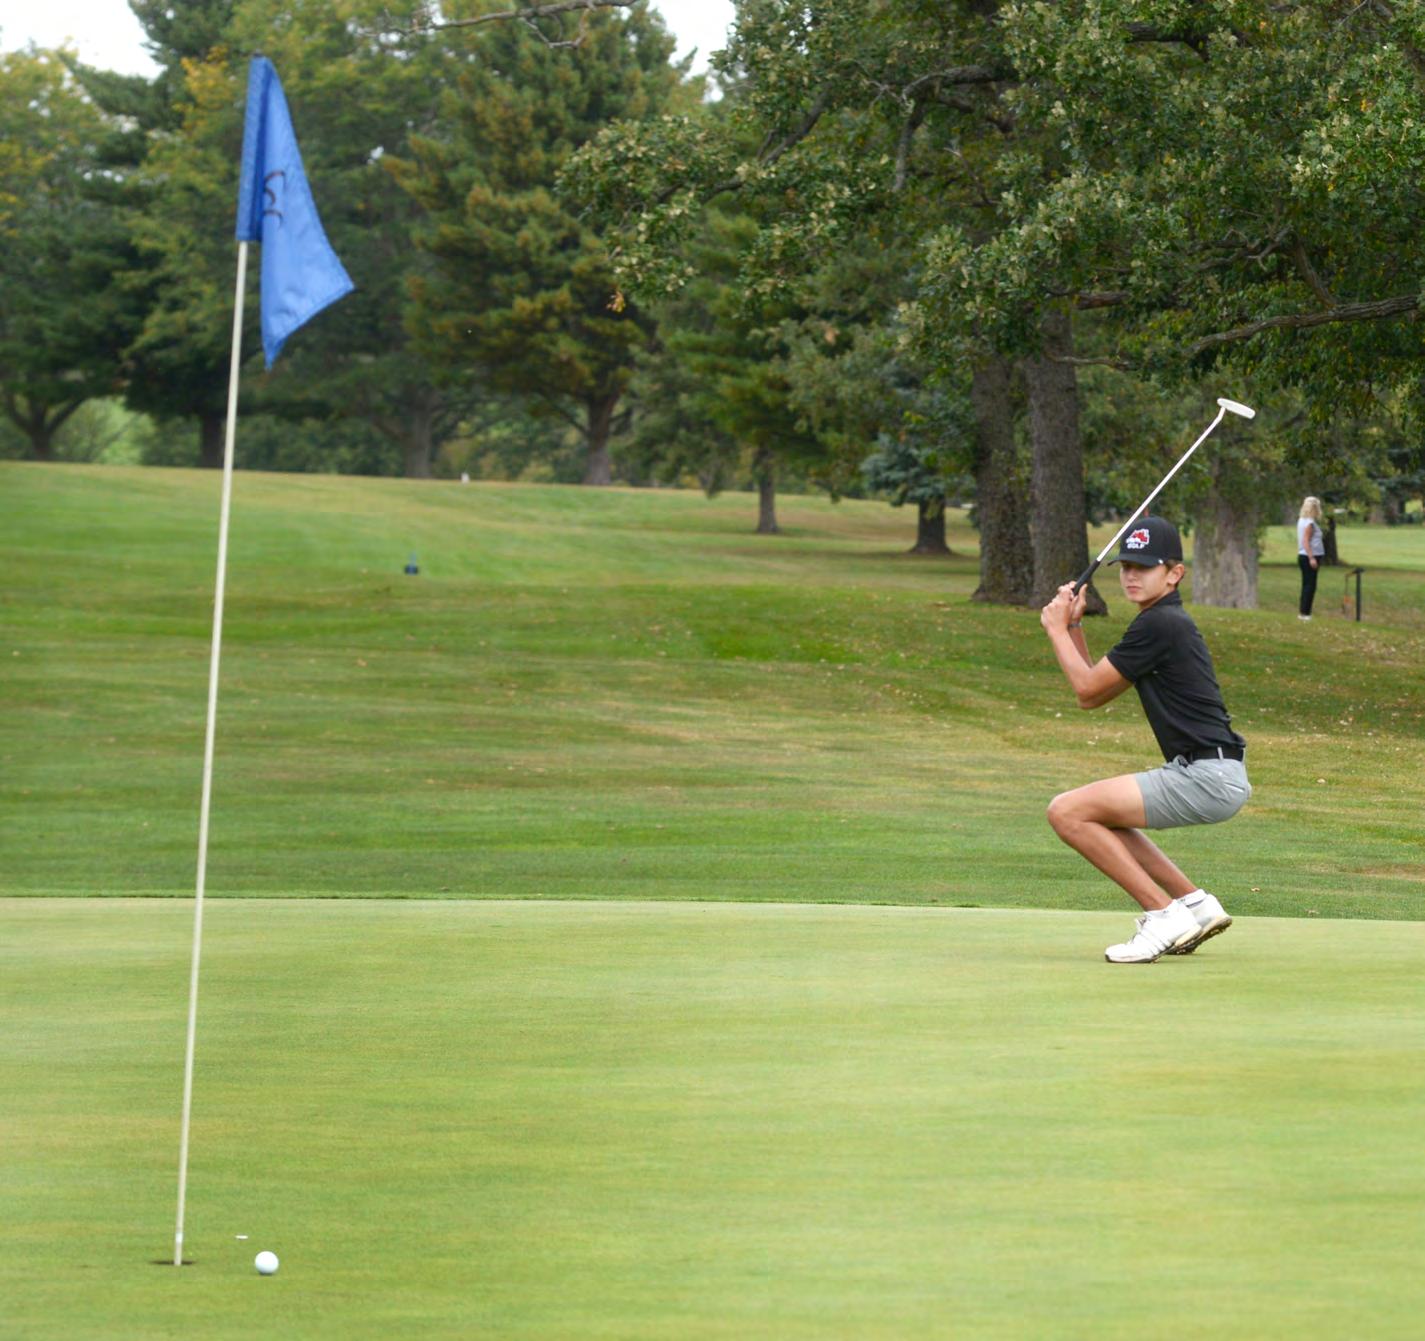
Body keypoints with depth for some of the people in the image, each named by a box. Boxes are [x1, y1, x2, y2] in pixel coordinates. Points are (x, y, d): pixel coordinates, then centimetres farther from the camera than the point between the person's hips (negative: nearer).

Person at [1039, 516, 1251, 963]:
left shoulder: (1159, 625, -12)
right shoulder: (1166, 623, 19)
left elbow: (1088, 688, -5)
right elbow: (1091, 696, 24)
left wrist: (1058, 630, 7)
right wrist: (1074, 627, 16)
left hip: (1207, 778, -11)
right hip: (1209, 776, 11)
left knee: (1067, 811, -11)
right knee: (1099, 812, 27)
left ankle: (1164, 914, -11)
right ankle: (1195, 903, 19)